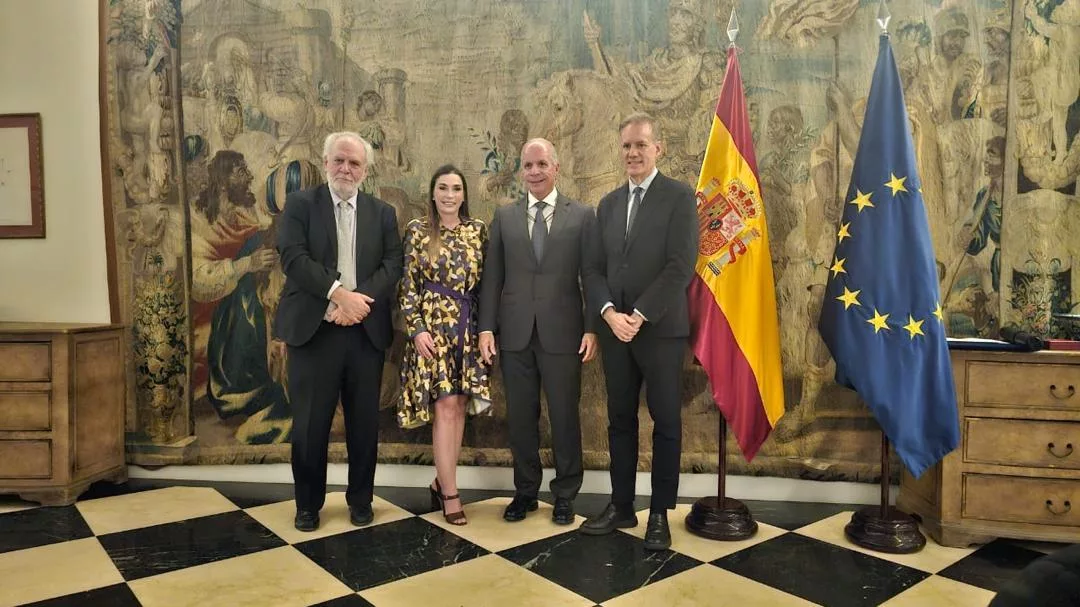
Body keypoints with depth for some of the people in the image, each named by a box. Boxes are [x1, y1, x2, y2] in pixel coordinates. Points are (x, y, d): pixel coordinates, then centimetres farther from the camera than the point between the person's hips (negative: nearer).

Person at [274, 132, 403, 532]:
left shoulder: (383, 213, 10)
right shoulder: (300, 203, 4)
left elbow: (392, 265, 0)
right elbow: (293, 257, -9)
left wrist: (359, 299, -16)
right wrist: (338, 293, -18)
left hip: (366, 330, 2)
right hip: (314, 329, -2)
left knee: (364, 422, 9)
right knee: (309, 424, 5)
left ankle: (360, 500, 26)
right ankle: (308, 504, 23)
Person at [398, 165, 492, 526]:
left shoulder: (477, 230, 8)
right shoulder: (417, 230, 0)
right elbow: (408, 286, -2)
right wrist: (416, 329, -11)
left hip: (468, 327, 4)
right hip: (433, 324, -3)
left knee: (459, 406, 6)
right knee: (445, 406, -7)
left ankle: (441, 482, 22)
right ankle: (450, 493, 3)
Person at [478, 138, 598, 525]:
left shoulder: (582, 216, 3)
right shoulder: (504, 217, 9)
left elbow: (591, 276, 0)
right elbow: (492, 276, 7)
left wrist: (592, 329, -7)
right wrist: (486, 327, 0)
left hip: (562, 333, -2)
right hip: (515, 334, 2)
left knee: (564, 416, 7)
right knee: (520, 417, 11)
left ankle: (565, 494, 24)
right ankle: (525, 490, 27)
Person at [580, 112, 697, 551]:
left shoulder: (679, 197, -3)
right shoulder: (608, 203, 14)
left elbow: (681, 267, -12)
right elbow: (596, 269, 10)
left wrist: (640, 316, -15)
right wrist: (609, 312, -7)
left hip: (661, 330, -5)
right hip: (615, 329, 5)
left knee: (666, 423, 5)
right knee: (620, 421, 11)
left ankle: (660, 514, 17)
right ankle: (621, 506, 23)